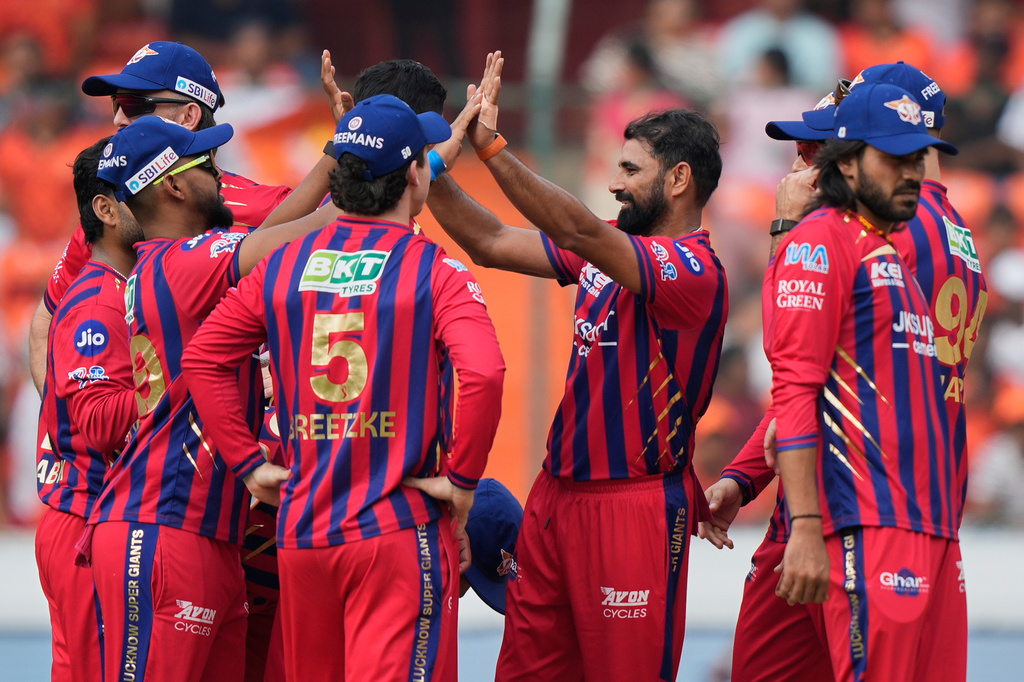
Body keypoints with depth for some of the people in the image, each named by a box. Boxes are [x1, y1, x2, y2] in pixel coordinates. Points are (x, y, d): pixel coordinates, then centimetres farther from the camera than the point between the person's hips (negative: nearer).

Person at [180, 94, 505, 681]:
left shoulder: (284, 265, 6)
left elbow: (203, 358, 7)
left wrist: (249, 459, 11)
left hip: (302, 529, 5)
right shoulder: (435, 272, -8)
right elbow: (482, 374, -23)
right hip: (399, 531, -5)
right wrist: (462, 478, -11)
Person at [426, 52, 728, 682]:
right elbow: (491, 243, 15)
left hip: (633, 505, -8)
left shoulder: (694, 270, -16)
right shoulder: (615, 248, 12)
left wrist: (490, 146, -33)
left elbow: (579, 233, -29)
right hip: (558, 494, 8)